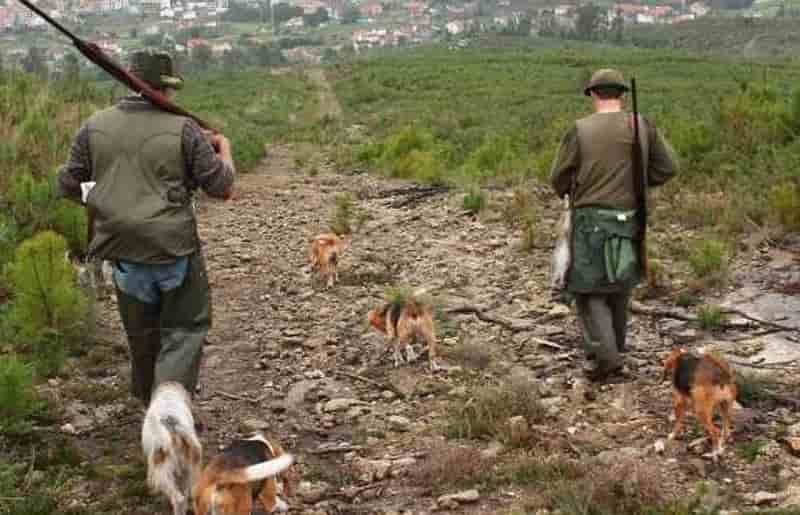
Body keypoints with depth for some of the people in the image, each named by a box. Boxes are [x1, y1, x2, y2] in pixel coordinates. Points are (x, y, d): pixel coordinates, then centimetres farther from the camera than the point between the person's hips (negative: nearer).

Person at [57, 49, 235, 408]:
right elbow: (221, 187, -5)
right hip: (174, 247, -4)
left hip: (122, 249, 4)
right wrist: (224, 148, 13)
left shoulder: (94, 127, 1)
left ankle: (151, 401, 36)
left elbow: (68, 185, 8)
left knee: (142, 331, 20)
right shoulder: (183, 130, -10)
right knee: (186, 325, 10)